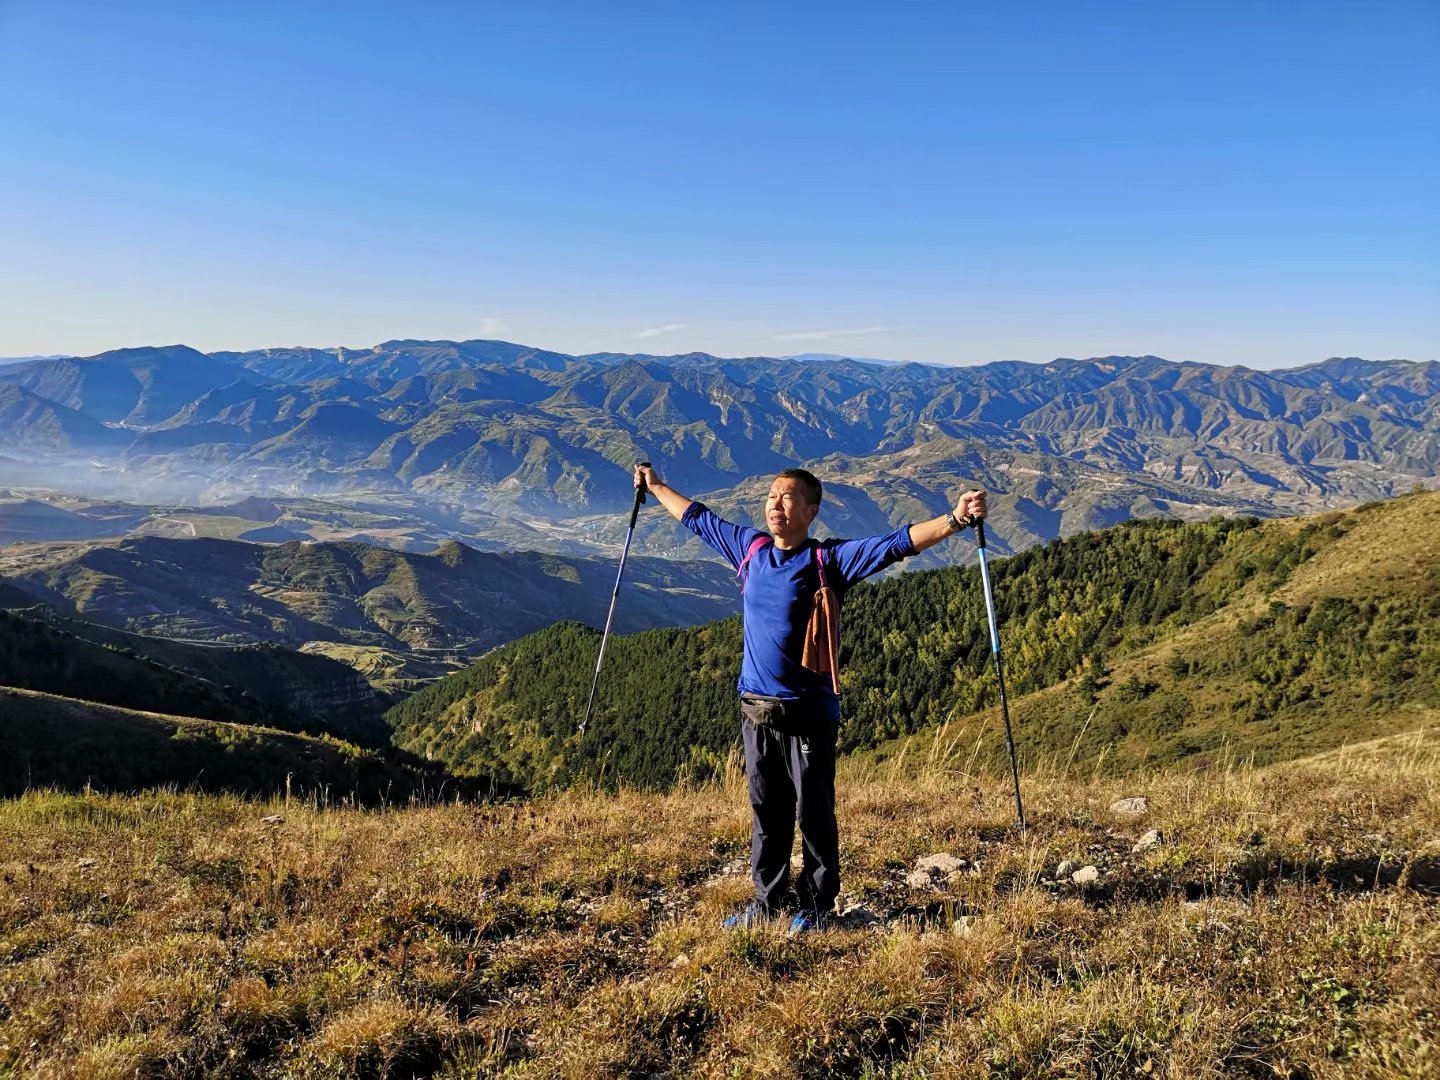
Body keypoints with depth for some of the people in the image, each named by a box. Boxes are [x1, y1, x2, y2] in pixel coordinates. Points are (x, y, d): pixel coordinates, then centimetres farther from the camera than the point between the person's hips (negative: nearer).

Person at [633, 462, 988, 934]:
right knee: (766, 811, 14)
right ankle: (769, 900, 27)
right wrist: (656, 486, 34)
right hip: (755, 709, 5)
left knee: (813, 812, 4)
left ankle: (816, 904, 19)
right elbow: (697, 518, 23)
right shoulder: (751, 548, 8)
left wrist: (954, 520, -30)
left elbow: (894, 544, -18)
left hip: (808, 712, -5)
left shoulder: (829, 560, -7)